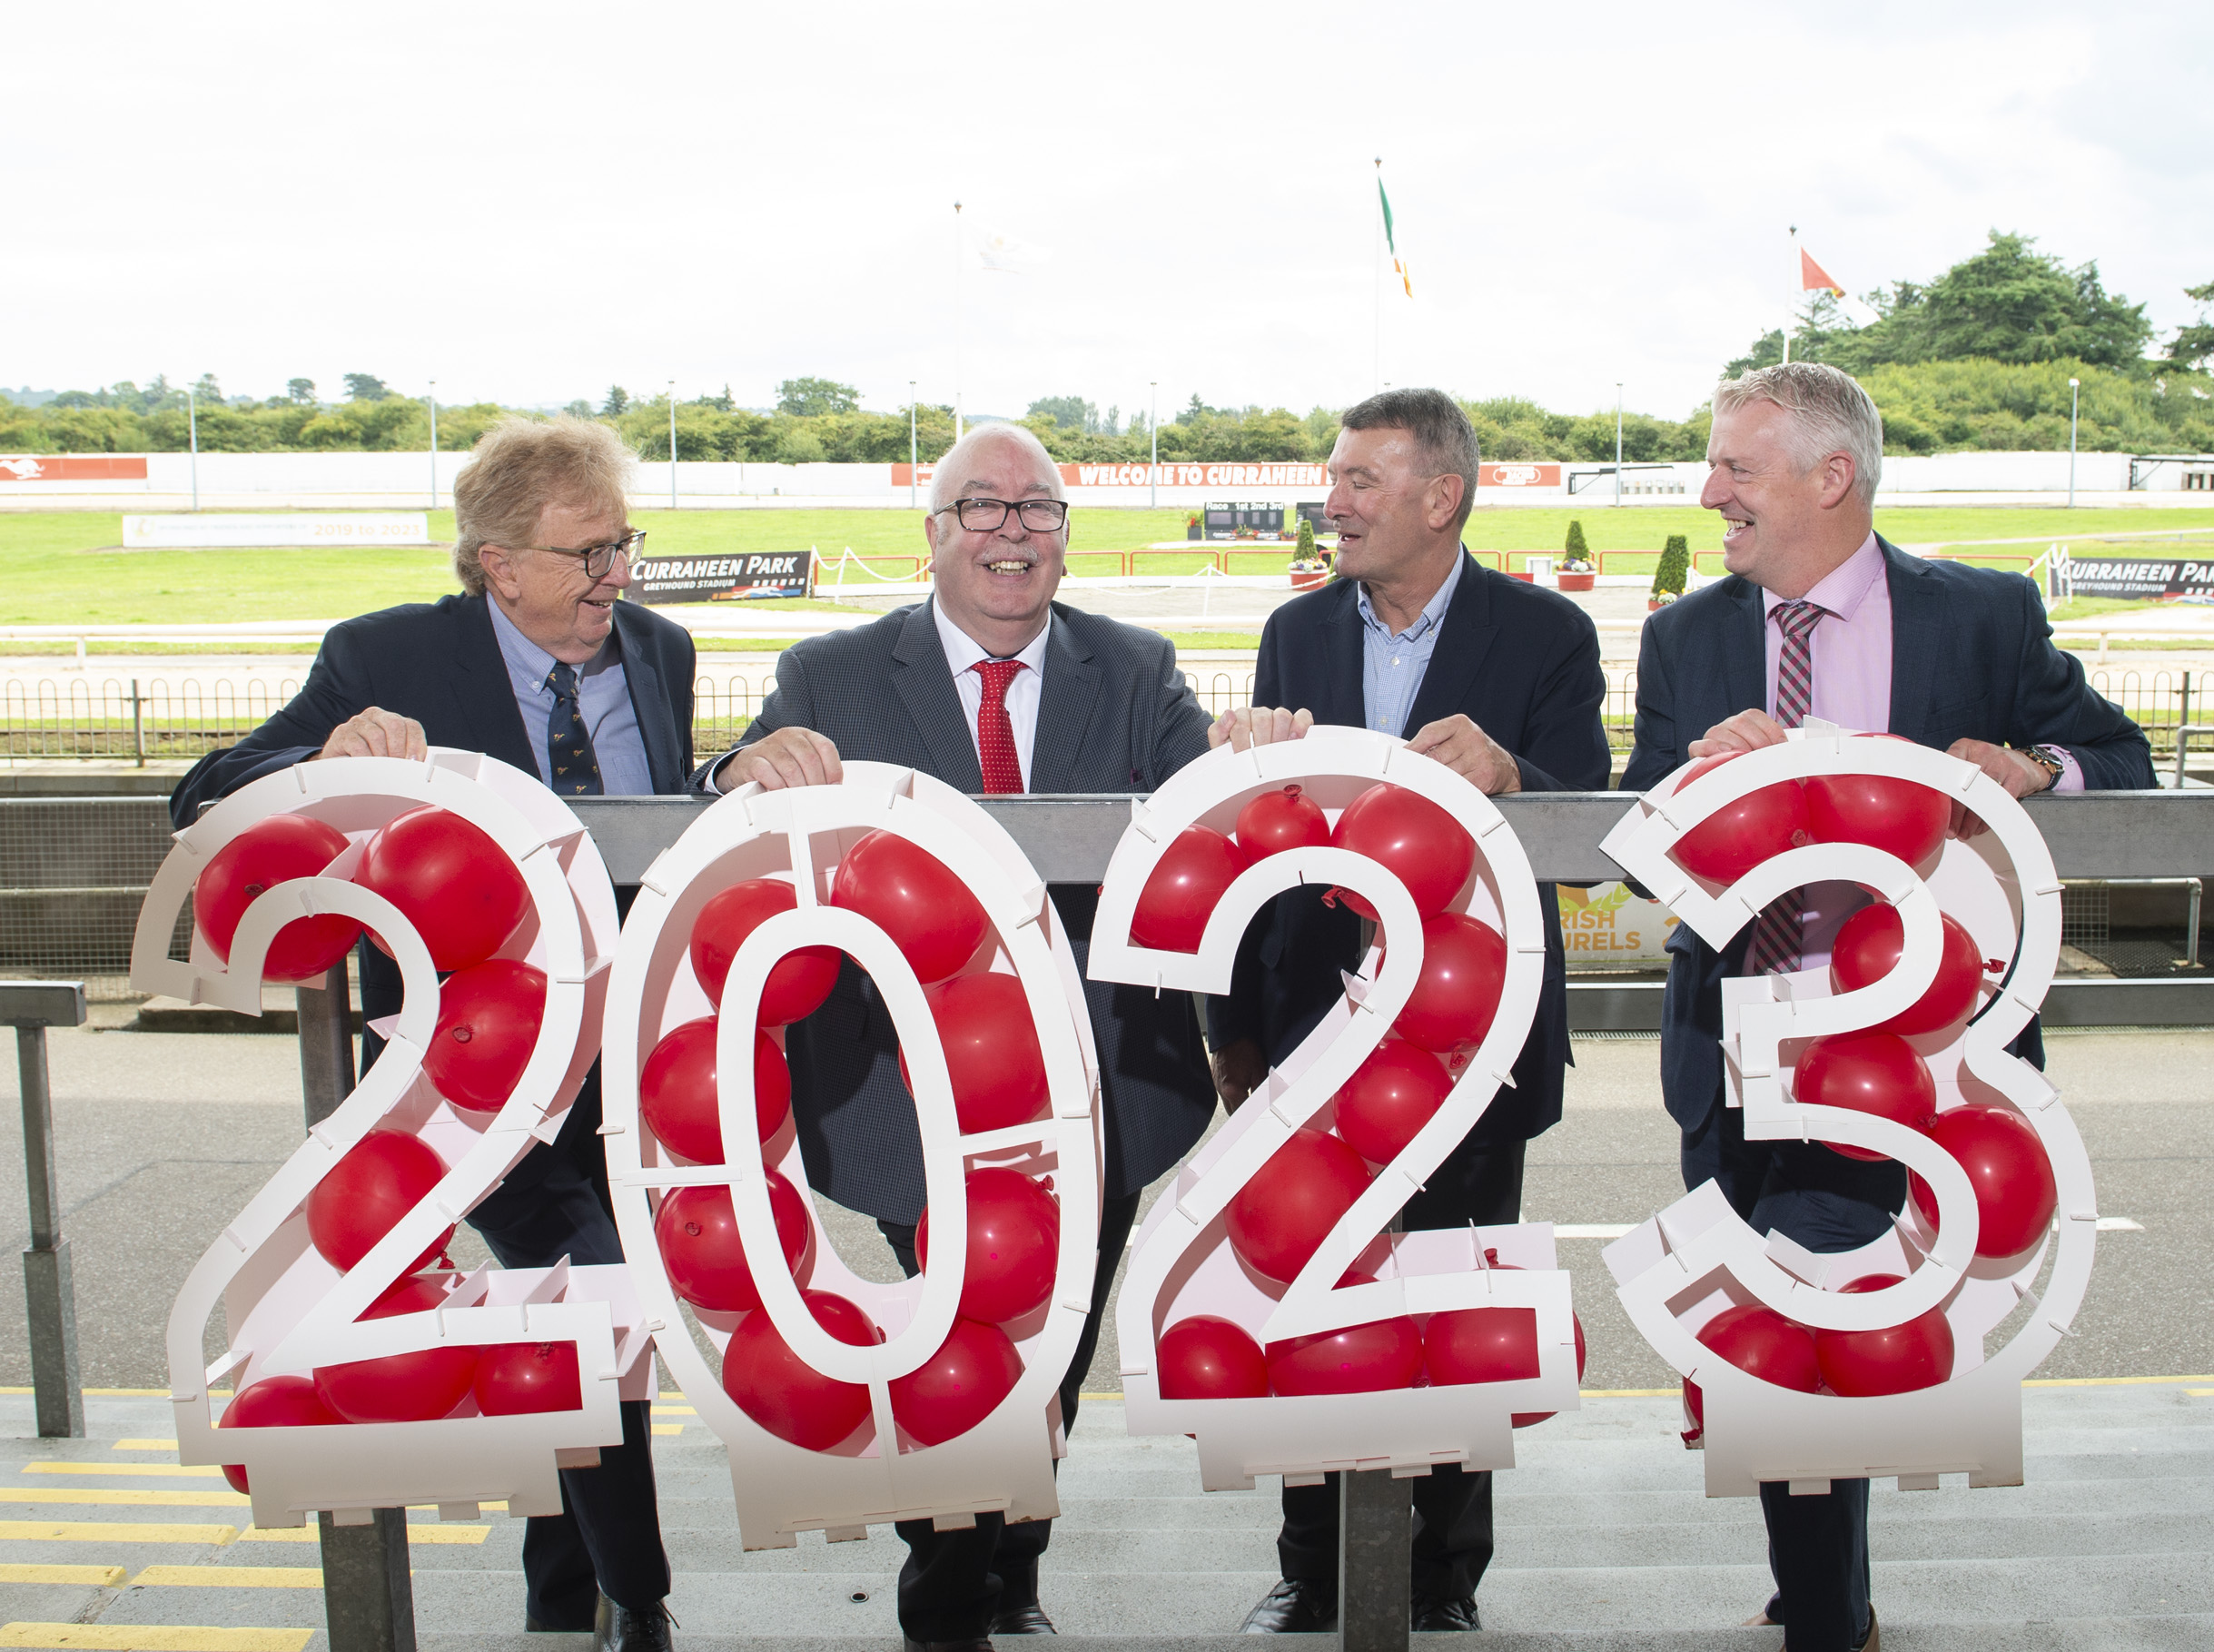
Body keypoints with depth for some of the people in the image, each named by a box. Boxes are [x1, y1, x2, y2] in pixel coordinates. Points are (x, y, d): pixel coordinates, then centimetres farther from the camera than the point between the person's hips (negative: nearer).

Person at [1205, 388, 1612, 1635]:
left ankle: (1446, 1584, 26)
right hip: (1315, 1030, 3)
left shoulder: (1545, 633, -3)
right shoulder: (1297, 631, 7)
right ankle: (1314, 1576, 27)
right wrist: (1235, 1028, 8)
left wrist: (1507, 772, -33)